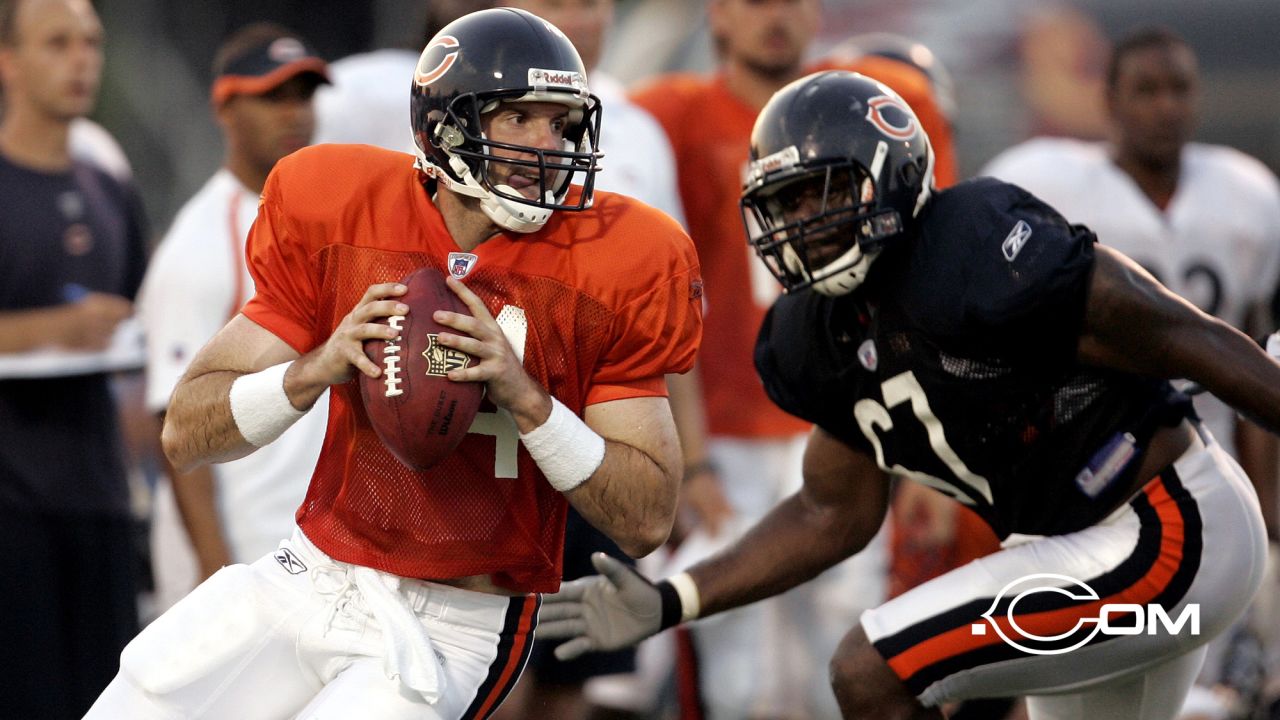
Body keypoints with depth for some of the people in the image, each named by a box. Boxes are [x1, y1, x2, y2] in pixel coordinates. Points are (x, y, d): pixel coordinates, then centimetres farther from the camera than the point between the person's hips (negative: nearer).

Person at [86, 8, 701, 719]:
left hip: (451, 631, -3)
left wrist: (525, 398, -24)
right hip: (311, 578, 3)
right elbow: (187, 434, -2)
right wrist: (317, 370, -21)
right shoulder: (339, 217, -4)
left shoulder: (609, 268, -9)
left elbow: (648, 520, -9)